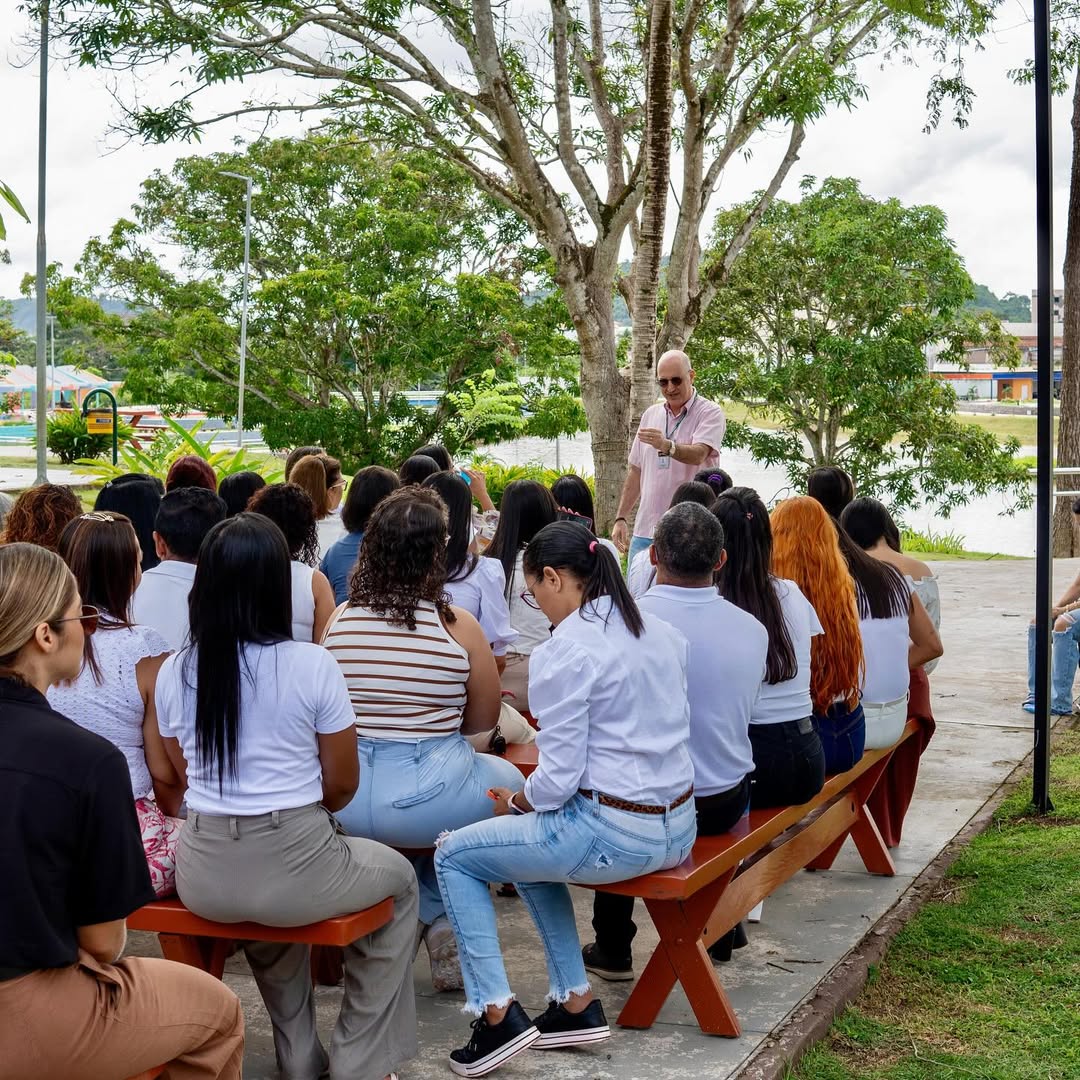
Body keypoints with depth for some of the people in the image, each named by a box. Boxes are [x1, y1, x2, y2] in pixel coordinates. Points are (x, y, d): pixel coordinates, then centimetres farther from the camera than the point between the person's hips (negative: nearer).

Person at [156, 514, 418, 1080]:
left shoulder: (174, 671, 1)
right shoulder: (312, 665, -11)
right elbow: (342, 785, -2)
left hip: (203, 877, 4)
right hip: (292, 867, -4)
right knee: (398, 879, 26)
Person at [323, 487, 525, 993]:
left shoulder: (338, 622, -1)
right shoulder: (458, 626, -10)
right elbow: (484, 719, 3)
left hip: (345, 804, 4)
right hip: (427, 801, -4)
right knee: (507, 780, 27)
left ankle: (433, 919, 28)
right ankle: (443, 917, 24)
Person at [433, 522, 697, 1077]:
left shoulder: (564, 651, -16)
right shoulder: (660, 631, 7)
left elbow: (557, 781, -17)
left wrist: (514, 801, 4)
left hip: (616, 835, -8)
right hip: (676, 825, 8)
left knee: (454, 856, 9)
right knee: (532, 837, 31)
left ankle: (497, 1015, 4)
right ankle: (575, 1002, 27)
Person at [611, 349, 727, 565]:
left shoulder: (710, 413, -3)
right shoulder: (650, 415, 16)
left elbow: (698, 455, -22)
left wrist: (666, 446, -41)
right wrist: (620, 518, 15)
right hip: (645, 530, 5)